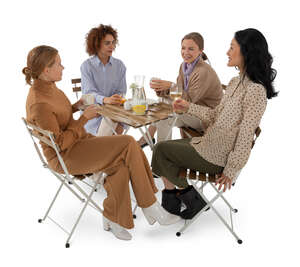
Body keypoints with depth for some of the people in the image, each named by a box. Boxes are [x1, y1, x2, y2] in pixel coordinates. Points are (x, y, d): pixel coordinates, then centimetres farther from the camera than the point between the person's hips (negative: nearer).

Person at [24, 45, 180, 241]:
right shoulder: (39, 104, -23)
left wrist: (75, 107, 5)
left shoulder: (47, 86, 4)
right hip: (65, 157, -8)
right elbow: (60, 143, -21)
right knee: (128, 144, -18)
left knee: (121, 164, -16)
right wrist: (84, 118, -17)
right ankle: (151, 208, -5)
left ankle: (113, 218, -1)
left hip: (78, 142, 8)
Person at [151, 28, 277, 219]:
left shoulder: (255, 90, -23)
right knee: (162, 148, 9)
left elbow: (246, 136, -22)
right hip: (209, 143, 9)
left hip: (217, 157, -9)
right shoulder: (235, 82, 7)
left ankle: (192, 199, 13)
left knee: (162, 150, -1)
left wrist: (232, 170, -17)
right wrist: (189, 107, 8)